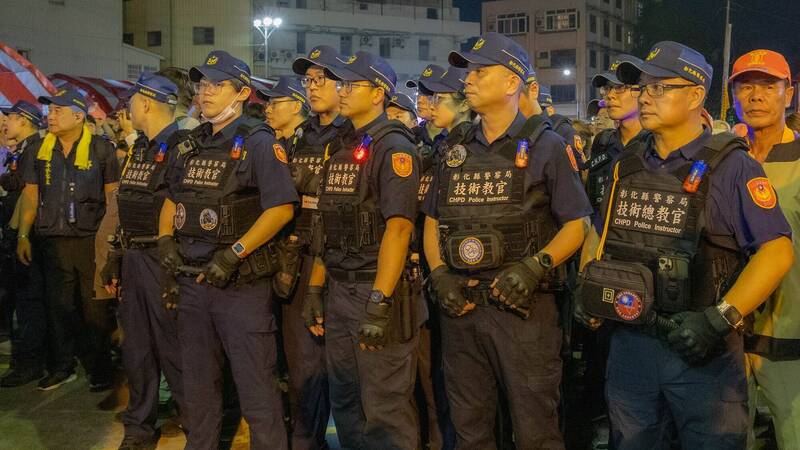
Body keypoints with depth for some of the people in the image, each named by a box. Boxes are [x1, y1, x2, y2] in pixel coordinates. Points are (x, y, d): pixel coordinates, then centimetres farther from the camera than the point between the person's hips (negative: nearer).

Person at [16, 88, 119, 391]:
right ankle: (61, 367, 24)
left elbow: (113, 194, -2)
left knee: (94, 307, 3)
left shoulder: (101, 148, -3)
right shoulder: (40, 149, 8)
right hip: (53, 240, 4)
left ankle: (99, 369, 15)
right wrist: (23, 235, 6)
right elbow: (31, 193, 11)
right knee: (58, 306, 11)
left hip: (91, 239, -4)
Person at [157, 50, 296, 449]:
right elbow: (172, 200, 21)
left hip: (241, 283, -7)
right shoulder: (191, 144, 12)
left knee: (256, 386, 0)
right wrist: (166, 240, 3)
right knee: (197, 383, 19)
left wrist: (234, 254, -22)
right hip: (192, 279, 7)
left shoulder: (258, 142, -9)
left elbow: (282, 207, -16)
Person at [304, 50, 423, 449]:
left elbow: (398, 226, -19)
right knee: (344, 403, 17)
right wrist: (314, 288, 13)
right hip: (339, 291, 8)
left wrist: (379, 302, -24)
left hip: (378, 288, -8)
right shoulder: (341, 147, 15)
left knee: (385, 410, -1)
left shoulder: (392, 146, -9)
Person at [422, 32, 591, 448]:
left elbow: (577, 225, -5)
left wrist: (534, 266, -19)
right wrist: (439, 273, 0)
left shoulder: (545, 147, -2)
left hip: (522, 307, -5)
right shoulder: (457, 151, 13)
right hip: (460, 307, 5)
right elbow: (433, 221, 17)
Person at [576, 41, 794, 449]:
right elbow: (600, 236, 19)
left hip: (704, 352, -5)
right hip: (629, 343, 5)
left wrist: (720, 319, -23)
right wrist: (586, 290, 3)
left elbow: (777, 251, -15)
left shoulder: (730, 166, -9)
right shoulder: (626, 167, 8)